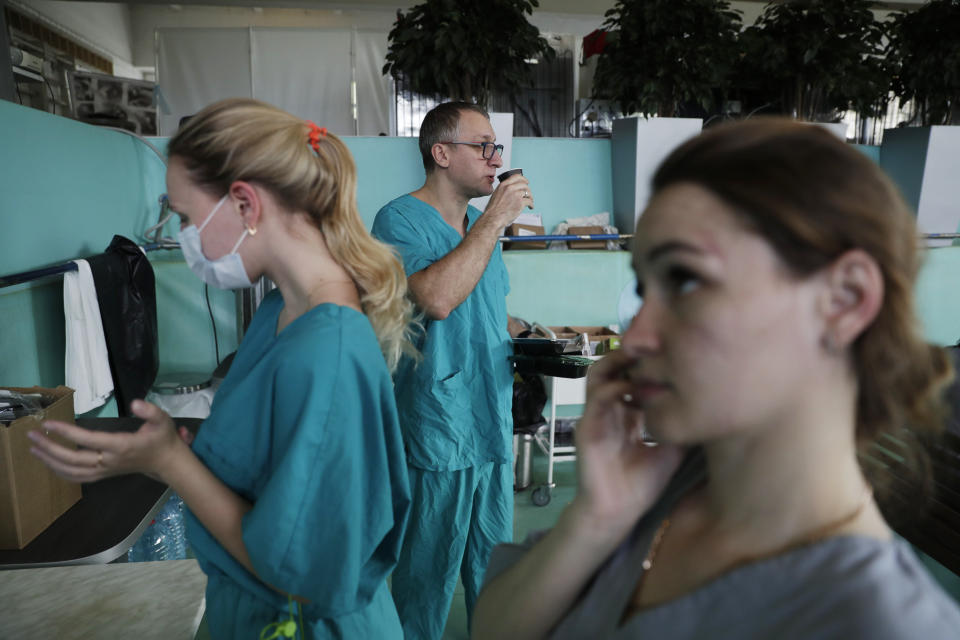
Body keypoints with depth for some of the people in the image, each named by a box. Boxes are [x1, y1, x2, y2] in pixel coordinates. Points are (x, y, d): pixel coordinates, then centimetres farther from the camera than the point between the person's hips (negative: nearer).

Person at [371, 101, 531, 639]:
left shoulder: (482, 225, 12)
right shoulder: (400, 221, -12)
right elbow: (437, 298, -30)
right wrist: (494, 221, -23)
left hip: (494, 422, 8)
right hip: (437, 430, -7)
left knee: (494, 565, 23)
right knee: (429, 572, 10)